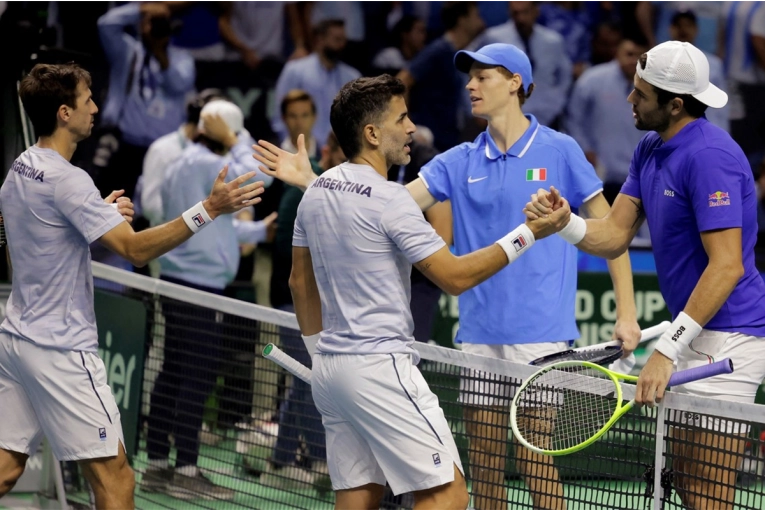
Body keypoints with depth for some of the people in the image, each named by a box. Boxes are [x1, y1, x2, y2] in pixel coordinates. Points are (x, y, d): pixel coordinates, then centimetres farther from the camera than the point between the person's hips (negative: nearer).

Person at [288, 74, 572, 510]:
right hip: (380, 367, -9)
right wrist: (529, 233, -9)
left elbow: (301, 283, 19)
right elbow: (456, 277, -13)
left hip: (329, 370, 9)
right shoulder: (388, 200, -15)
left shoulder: (316, 192, 10)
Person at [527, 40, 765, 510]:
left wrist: (667, 349, -28)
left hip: (727, 336, -11)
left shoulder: (709, 156, -21)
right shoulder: (651, 150, 10)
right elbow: (615, 236, 8)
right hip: (696, 334, 11)